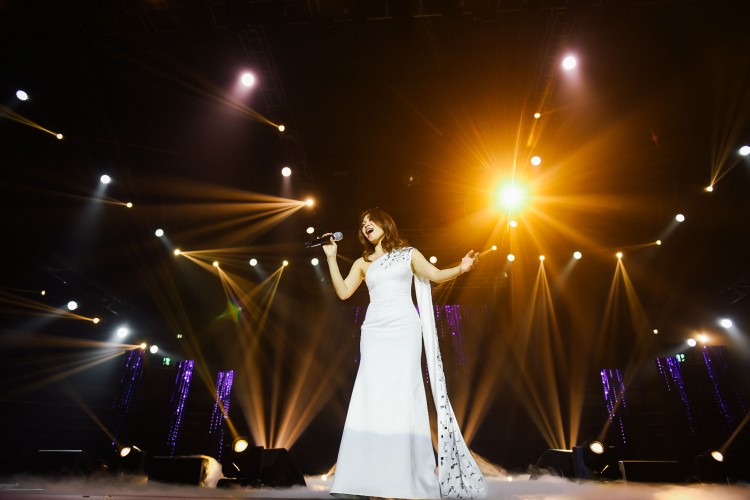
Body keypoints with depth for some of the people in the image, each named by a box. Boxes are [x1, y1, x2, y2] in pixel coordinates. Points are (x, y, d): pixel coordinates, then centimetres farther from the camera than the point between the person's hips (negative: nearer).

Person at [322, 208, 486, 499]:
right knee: (373, 397, -6)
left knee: (403, 396, -7)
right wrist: (331, 258, 6)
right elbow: (343, 292, 10)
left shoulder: (408, 254, 13)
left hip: (403, 328, -2)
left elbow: (436, 275, 1)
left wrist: (461, 268, -17)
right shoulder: (362, 263, 20)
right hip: (374, 330, 2)